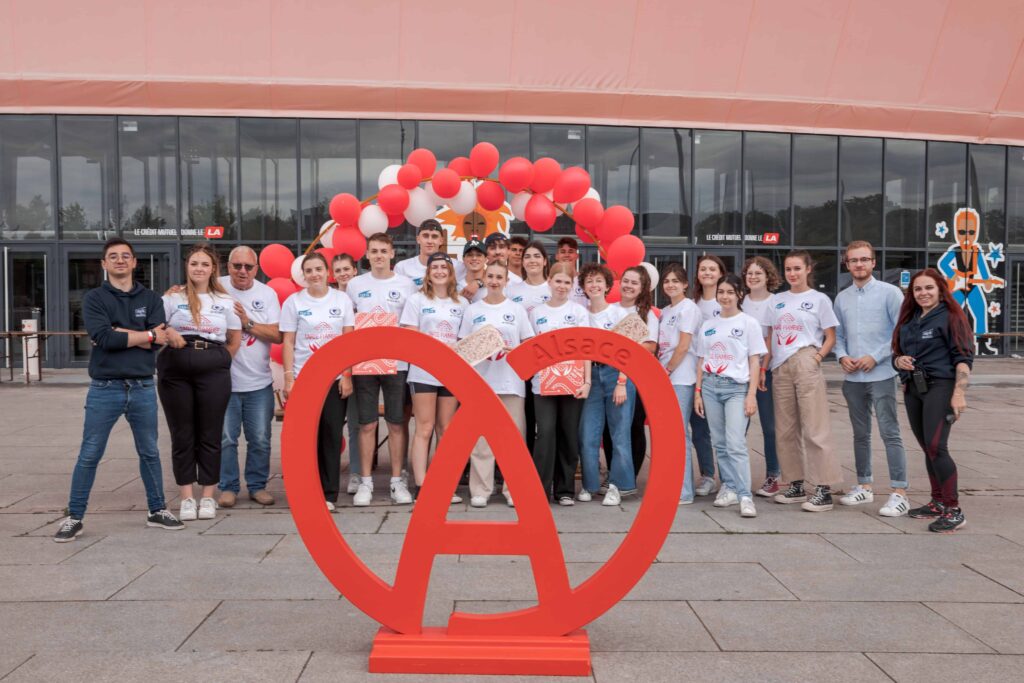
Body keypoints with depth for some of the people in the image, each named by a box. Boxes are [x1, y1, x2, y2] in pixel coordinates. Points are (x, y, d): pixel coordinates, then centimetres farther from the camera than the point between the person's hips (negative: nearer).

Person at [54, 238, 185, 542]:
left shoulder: (151, 298, 7)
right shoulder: (93, 298, 1)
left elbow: (159, 339, -8)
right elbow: (103, 338, -16)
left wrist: (119, 334, -14)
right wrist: (146, 335, -9)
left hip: (143, 388, 2)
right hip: (104, 389, -2)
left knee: (149, 453, 12)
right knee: (89, 456, 3)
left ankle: (157, 510, 24)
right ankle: (74, 517, 15)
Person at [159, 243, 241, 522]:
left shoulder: (225, 301, 11)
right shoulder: (172, 298, 6)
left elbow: (235, 340, 15)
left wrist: (218, 363, 6)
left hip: (214, 372, 1)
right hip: (176, 372, -1)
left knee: (210, 435, 3)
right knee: (182, 435, 4)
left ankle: (208, 496, 13)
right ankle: (187, 498, 12)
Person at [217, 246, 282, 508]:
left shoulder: (267, 294, 3)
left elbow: (277, 335, -4)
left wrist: (248, 323, -14)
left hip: (259, 381, 2)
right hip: (224, 379, -2)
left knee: (260, 439, 8)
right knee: (225, 438, 4)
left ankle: (257, 485, 21)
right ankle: (227, 487, 18)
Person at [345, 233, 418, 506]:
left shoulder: (406, 284, 4)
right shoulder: (355, 284, 8)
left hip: (397, 362, -1)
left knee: (397, 423, 4)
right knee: (367, 424, 5)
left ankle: (397, 481, 14)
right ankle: (366, 482, 13)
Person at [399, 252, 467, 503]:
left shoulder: (461, 303, 12)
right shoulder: (417, 300, 3)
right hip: (424, 372, -3)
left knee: (446, 430, 7)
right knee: (424, 429, -4)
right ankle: (420, 486, -1)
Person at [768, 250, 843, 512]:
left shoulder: (819, 299, 4)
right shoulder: (778, 299, 16)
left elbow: (830, 337, 3)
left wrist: (818, 356, -11)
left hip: (806, 365, -5)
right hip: (781, 368, 5)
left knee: (814, 429, -7)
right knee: (786, 430, 8)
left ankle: (824, 489, -3)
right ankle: (796, 485, 18)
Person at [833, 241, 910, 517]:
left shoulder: (889, 293, -3)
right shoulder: (841, 298, 11)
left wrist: (876, 357, -13)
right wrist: (842, 356, -3)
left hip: (881, 375, -5)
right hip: (852, 378, 5)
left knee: (890, 433, -6)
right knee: (860, 434, 14)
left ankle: (899, 493, -1)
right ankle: (864, 486, 25)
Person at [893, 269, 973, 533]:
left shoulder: (950, 317, -4)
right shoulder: (908, 320, 15)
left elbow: (964, 357, -10)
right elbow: (897, 354, 21)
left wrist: (959, 393, -19)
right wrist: (899, 361, -3)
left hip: (940, 387, -7)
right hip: (913, 390, 7)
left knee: (936, 447, -14)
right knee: (927, 449, 12)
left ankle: (953, 510, -6)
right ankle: (937, 503, 22)